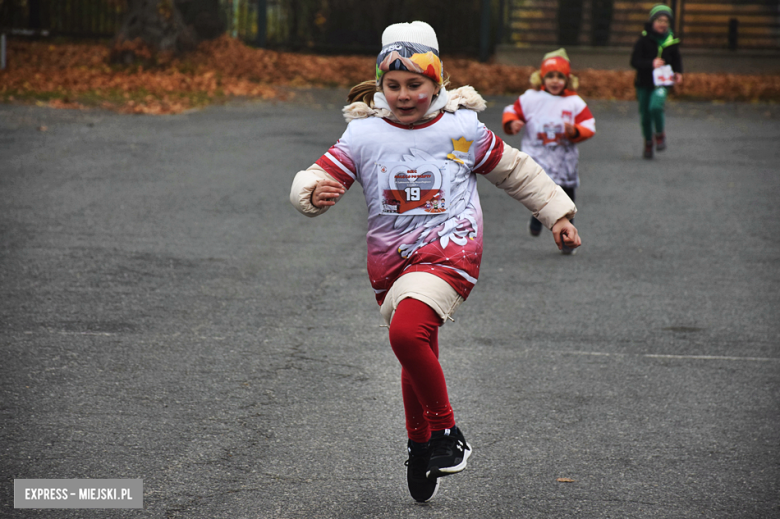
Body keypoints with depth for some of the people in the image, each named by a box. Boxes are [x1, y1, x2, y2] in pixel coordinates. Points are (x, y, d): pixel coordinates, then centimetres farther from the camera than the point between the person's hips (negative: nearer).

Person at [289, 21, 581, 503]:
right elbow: (311, 179, -5)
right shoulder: (363, 134, 1)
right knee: (418, 355, 15)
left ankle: (447, 431, -10)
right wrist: (316, 193, -28)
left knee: (407, 333, -28)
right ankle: (420, 444, 39)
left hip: (449, 249, -4)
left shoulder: (463, 129, 1)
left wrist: (558, 214, 15)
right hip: (391, 259, 4)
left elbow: (516, 170, 15)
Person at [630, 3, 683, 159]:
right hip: (644, 83, 1)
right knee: (645, 116, 8)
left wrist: (678, 73, -6)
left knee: (655, 107, -26)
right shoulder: (644, 40, -9)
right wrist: (651, 64, -28)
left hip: (662, 83, -1)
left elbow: (676, 60, 13)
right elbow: (634, 61, -12)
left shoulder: (671, 41, -2)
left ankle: (660, 134, 0)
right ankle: (648, 143, 32)